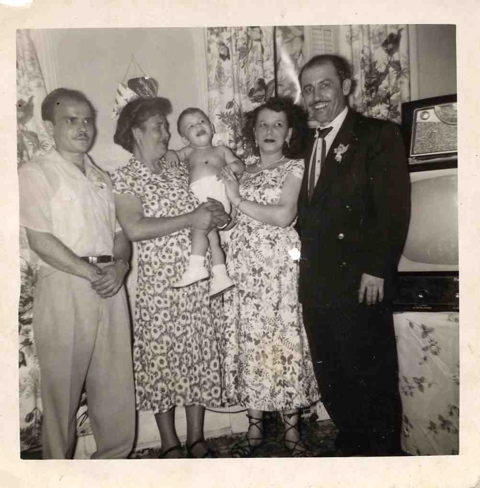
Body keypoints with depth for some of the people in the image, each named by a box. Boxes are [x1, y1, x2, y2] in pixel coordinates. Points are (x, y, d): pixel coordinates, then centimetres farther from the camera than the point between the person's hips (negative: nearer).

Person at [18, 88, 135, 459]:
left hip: (110, 287, 5)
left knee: (116, 382, 10)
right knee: (63, 385, 5)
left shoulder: (102, 178, 18)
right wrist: (92, 274, -13)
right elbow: (41, 240, -10)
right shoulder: (36, 173, 0)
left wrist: (119, 267, -6)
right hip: (64, 286, -5)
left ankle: (114, 456, 28)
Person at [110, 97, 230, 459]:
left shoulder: (180, 169, 13)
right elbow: (135, 229, -18)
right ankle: (170, 443, 25)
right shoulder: (124, 178, -3)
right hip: (159, 283, -5)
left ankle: (196, 438, 27)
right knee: (162, 360, 6)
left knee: (201, 356, 10)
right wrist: (191, 219, -19)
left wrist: (215, 214, -4)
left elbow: (206, 213, 19)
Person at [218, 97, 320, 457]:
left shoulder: (295, 168, 4)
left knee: (283, 337, -1)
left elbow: (284, 216, -12)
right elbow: (229, 216, 12)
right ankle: (255, 428, 18)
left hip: (279, 263, -4)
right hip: (243, 262, 4)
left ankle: (292, 430, 14)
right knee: (248, 338, 4)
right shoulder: (245, 171, 18)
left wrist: (238, 200, -8)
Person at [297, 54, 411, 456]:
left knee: (372, 378, 6)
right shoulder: (309, 145, 17)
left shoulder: (378, 135, -3)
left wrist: (377, 270, -17)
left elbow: (394, 207, -12)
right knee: (331, 379, 16)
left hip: (359, 284, -7)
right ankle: (352, 445, 36)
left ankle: (384, 451, 27)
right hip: (316, 285, 7)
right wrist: (307, 267, 7)